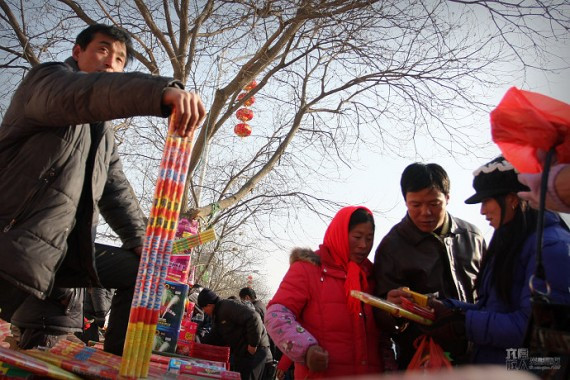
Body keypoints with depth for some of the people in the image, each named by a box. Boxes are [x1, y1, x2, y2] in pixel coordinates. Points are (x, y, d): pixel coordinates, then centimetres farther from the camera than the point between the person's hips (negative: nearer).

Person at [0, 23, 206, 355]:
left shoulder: (105, 135, 22)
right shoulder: (47, 78, -1)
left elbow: (118, 193, 16)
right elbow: (80, 93, -28)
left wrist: (140, 241, -2)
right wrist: (163, 91, -47)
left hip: (67, 251, 8)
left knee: (144, 269, 3)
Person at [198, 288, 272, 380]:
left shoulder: (229, 306, -21)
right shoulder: (216, 315, 13)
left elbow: (254, 318, -31)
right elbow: (215, 336, 16)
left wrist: (253, 344, -26)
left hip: (254, 349, -10)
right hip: (239, 351, 10)